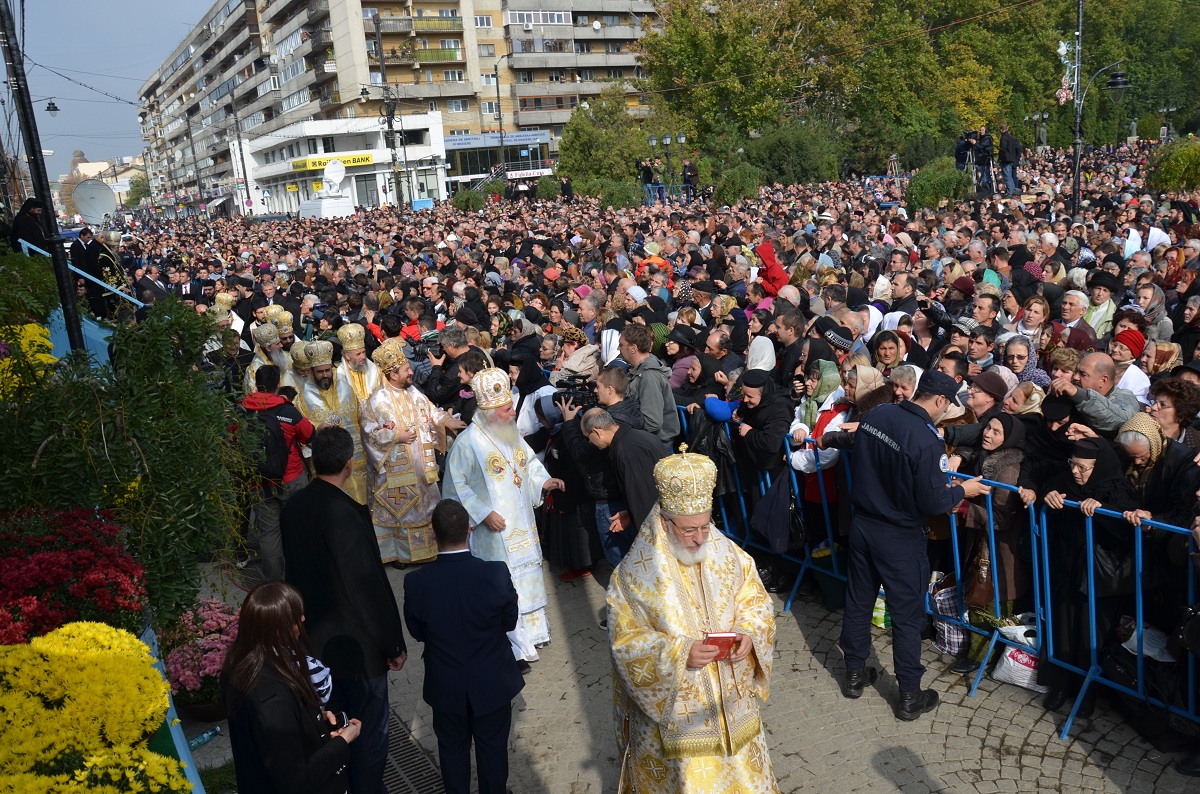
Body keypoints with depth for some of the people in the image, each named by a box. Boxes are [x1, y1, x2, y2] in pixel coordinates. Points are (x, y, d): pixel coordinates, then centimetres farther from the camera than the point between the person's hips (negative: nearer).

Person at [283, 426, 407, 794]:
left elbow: (295, 570, 7)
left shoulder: (293, 507, -6)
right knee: (369, 730, 12)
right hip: (356, 643, -7)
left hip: (315, 639, 7)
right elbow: (373, 587, -23)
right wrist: (394, 644, -11)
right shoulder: (348, 515, -28)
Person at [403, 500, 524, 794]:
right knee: (493, 747, 23)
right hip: (492, 683, 0)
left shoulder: (416, 582, -23)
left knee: (452, 747, 24)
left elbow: (417, 632, -6)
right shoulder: (496, 574, -25)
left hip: (445, 687, 1)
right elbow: (510, 622, -8)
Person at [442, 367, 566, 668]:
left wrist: (543, 480, -1)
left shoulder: (511, 434, 2)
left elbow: (528, 460, 17)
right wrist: (483, 514, -21)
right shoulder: (468, 442, -20)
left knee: (527, 575, 20)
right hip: (495, 530, -7)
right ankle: (513, 650, 12)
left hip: (522, 525, 8)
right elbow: (456, 485, -16)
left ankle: (530, 631, 39)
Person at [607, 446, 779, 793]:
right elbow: (626, 643, -15)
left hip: (732, 700, 4)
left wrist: (749, 635, -17)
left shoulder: (729, 554, -5)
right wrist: (679, 654, -27)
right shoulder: (634, 575, -16)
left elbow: (756, 603, 4)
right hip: (671, 707, -3)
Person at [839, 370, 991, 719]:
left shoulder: (875, 415, -4)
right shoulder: (928, 441, -25)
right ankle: (910, 696, 21)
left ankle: (854, 675, 35)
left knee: (858, 601, 19)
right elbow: (932, 502, -20)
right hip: (900, 538, -6)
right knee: (907, 615, 8)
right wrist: (963, 490, -3)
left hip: (862, 524, 6)